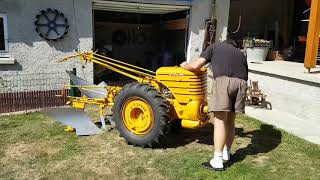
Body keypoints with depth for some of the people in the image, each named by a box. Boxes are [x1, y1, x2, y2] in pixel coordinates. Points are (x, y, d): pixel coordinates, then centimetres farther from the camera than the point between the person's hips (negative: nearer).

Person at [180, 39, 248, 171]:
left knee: (220, 121, -3)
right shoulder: (240, 54, 35)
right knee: (230, 121, 16)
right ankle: (226, 153, 29)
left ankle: (217, 161, -3)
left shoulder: (214, 47, 25)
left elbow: (195, 66, 16)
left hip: (224, 80, -4)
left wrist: (184, 65, 36)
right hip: (241, 83, 5)